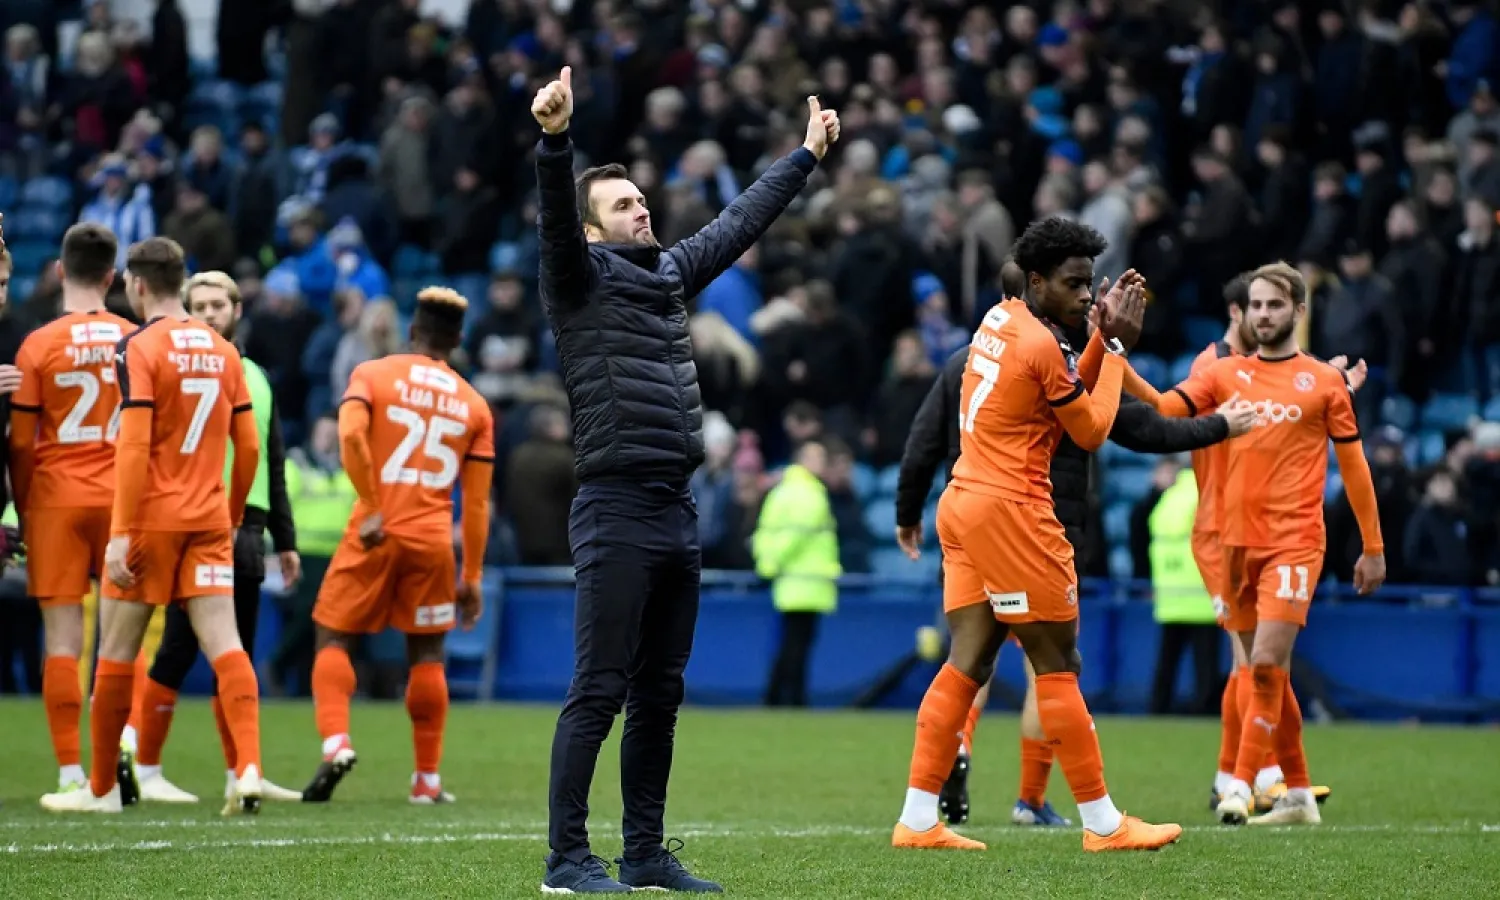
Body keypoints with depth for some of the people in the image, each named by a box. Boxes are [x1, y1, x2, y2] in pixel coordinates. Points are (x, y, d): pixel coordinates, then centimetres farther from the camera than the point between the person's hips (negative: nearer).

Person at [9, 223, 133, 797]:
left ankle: (70, 770, -2)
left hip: (56, 498, -2)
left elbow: (20, 444, -2)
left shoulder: (38, 345, -4)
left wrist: (24, 513, 10)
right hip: (121, 497, 2)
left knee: (63, 639, 0)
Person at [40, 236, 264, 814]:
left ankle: (101, 788, 15)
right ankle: (248, 770, -18)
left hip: (151, 519, -5)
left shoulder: (138, 349, -9)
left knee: (117, 651, 6)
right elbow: (249, 447, 10)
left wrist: (120, 535, -16)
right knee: (224, 644, -1)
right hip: (209, 519, 5)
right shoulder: (223, 352, 9)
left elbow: (133, 447, -16)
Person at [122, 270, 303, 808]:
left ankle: (239, 774, 14)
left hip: (247, 530, 7)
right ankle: (145, 772, -3)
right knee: (179, 650, -8)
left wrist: (284, 539, 19)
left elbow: (274, 465, 23)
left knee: (236, 656, 10)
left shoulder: (255, 377, 19)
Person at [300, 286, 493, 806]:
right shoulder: (475, 406, 10)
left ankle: (335, 740, -15)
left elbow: (351, 435, -18)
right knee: (427, 655, 13)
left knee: (333, 638, 9)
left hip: (376, 532, -2)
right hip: (433, 540, 2)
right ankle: (427, 779, 13)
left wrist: (371, 506, -13)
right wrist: (472, 577, 14)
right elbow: (476, 504, 9)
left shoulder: (373, 374, 2)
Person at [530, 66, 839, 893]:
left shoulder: (670, 273, 17)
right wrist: (555, 141, -38)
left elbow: (740, 223, 28)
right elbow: (555, 219, -21)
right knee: (598, 693, -8)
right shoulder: (581, 281, -2)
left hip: (678, 515, 7)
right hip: (616, 513, -7)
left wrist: (806, 157, 34)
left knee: (659, 696, 9)